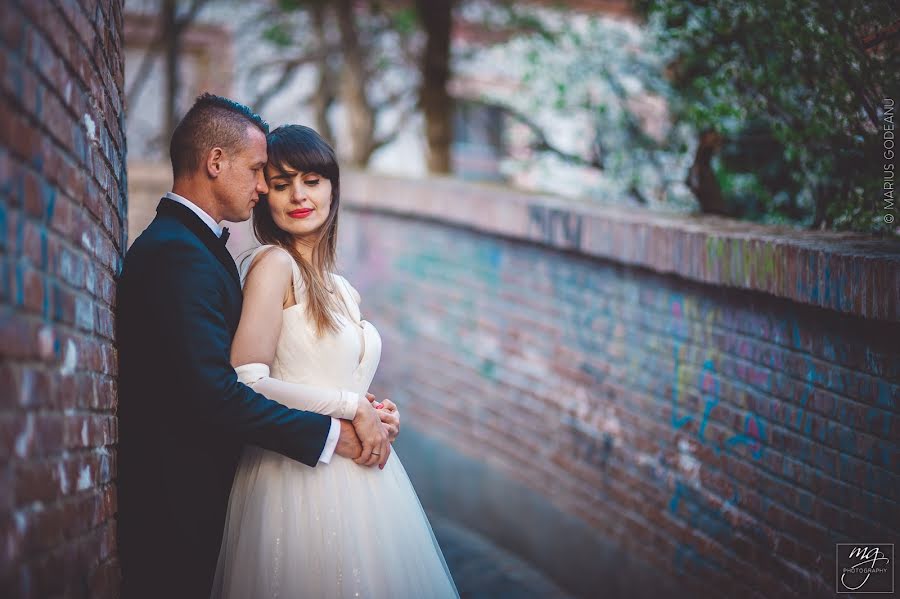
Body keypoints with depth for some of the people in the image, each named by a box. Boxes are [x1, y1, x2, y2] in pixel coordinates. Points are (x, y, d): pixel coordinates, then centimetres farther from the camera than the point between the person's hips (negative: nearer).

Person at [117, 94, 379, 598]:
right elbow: (214, 394, -27)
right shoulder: (179, 254, -19)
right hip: (182, 502, -10)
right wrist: (332, 433, -20)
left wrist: (352, 403, 2)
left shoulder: (188, 244, 15)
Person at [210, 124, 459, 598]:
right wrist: (351, 408, -12)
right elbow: (247, 383, -18)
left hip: (354, 472, 8)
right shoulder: (274, 262, -9)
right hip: (300, 474, -8)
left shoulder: (340, 291, 14)